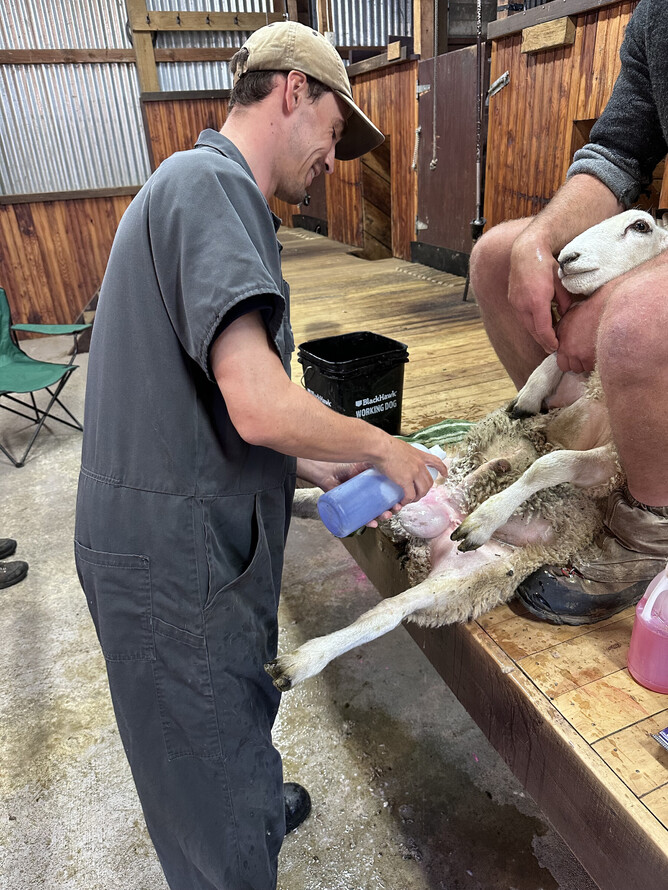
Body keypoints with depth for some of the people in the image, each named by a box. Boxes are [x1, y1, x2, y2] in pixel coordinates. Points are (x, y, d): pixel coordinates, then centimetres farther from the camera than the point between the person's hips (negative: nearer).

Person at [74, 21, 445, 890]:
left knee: (236, 711, 32)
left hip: (196, 537, 11)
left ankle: (251, 809, 58)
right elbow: (260, 404, -29)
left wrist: (311, 466, 12)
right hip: (176, 554, -11)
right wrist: (381, 448, -12)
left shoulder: (205, 187, 17)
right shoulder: (208, 181, -17)